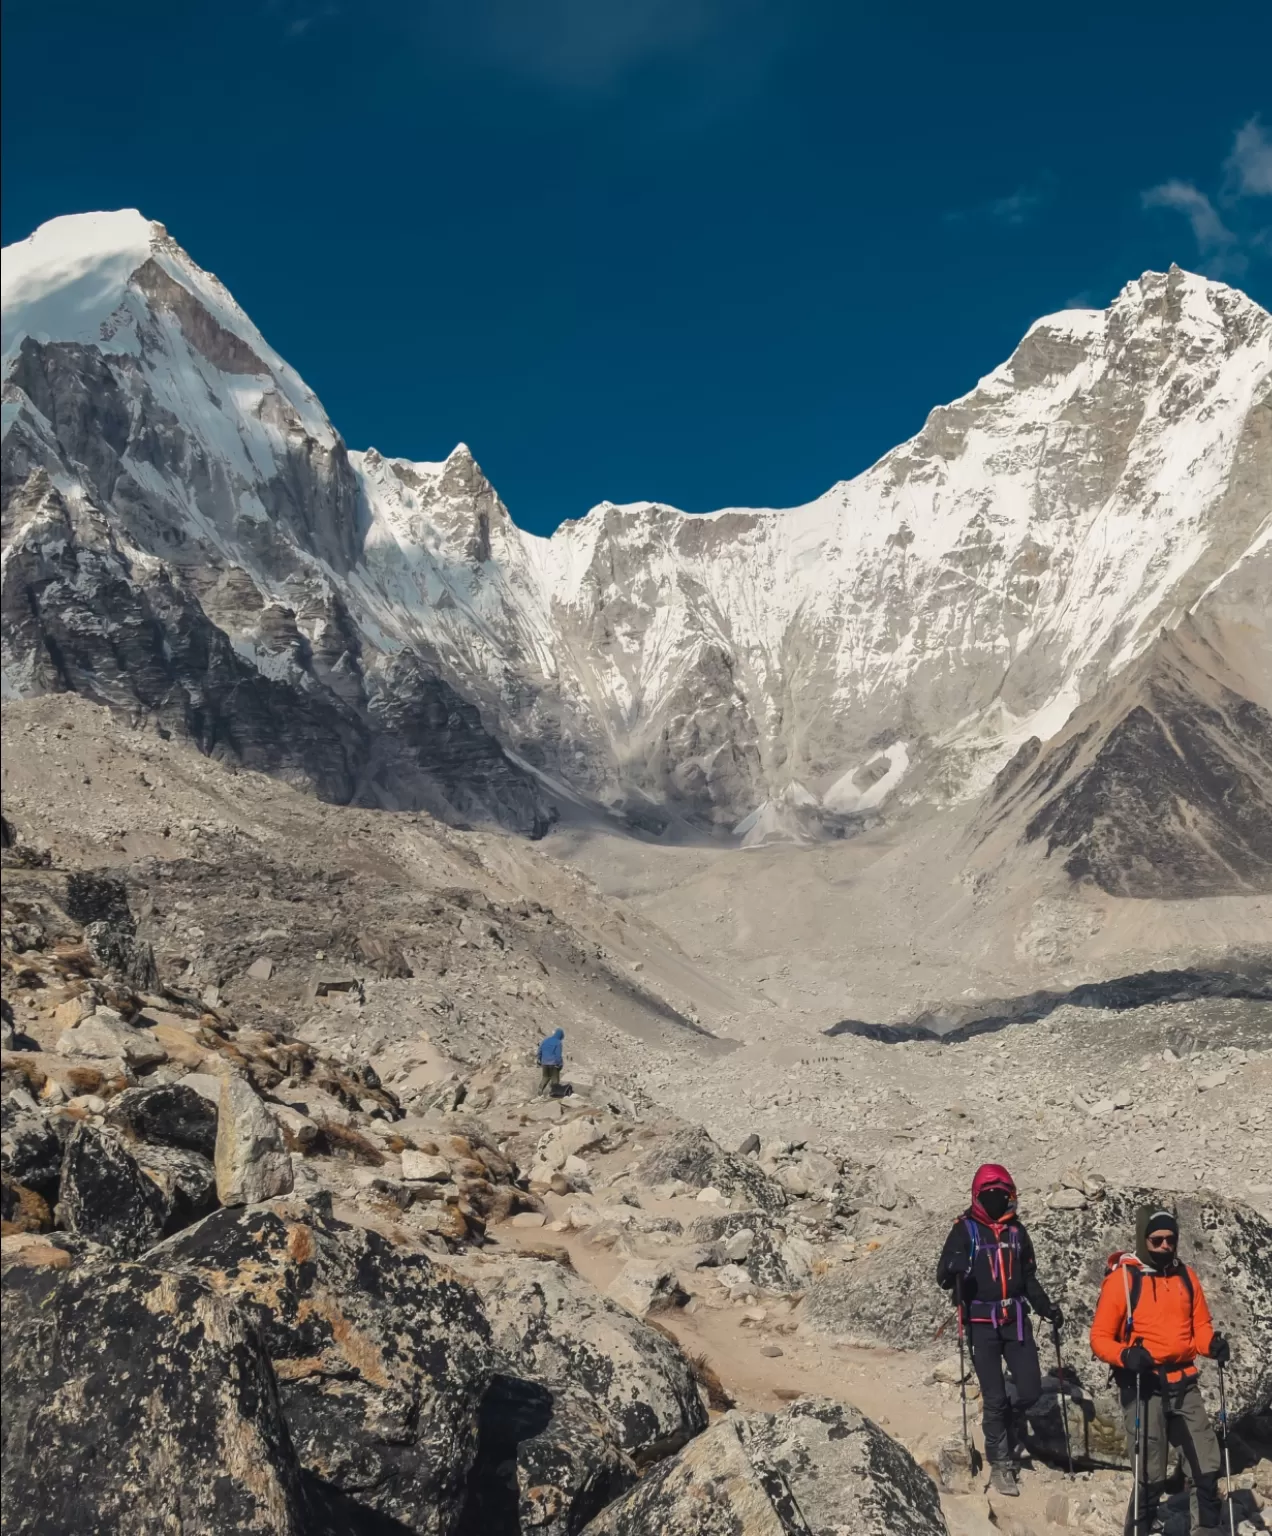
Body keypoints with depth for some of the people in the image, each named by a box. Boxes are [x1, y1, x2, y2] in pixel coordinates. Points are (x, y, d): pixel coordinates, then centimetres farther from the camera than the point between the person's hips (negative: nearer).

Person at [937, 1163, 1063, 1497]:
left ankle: (1005, 1415, 27)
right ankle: (1000, 1464, 14)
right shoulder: (965, 1229, -4)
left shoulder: (1016, 1229, 10)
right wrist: (953, 1271, -32)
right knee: (994, 1398, -3)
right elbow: (943, 1277, -10)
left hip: (1016, 1319, 4)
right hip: (982, 1323, -4)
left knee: (1030, 1390, -6)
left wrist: (1046, 1307, 10)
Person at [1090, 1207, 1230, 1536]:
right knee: (1152, 1475, -3)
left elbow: (1200, 1324, 14)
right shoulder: (1121, 1278, -8)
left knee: (1208, 1464, 12)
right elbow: (1100, 1337, -7)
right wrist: (1125, 1356, -26)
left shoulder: (1186, 1276, 8)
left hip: (1183, 1384, 5)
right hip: (1143, 1387, -5)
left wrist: (1212, 1343, -8)